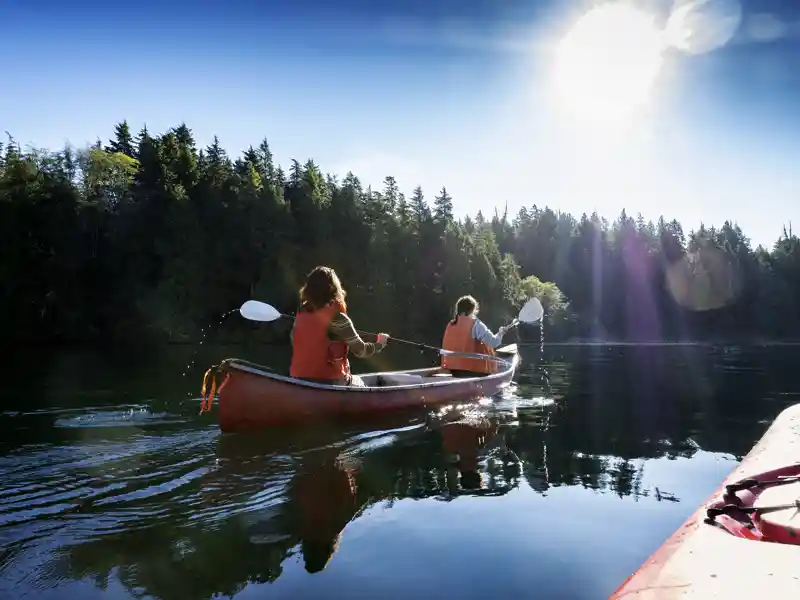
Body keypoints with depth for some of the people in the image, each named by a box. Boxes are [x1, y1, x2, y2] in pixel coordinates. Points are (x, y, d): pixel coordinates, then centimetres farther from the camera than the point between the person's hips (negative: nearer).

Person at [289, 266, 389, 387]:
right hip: (328, 381, -5)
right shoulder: (336, 317, -17)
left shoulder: (301, 312, -1)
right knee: (358, 383, 26)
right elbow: (361, 351, -12)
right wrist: (380, 343, 6)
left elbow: (294, 341, 14)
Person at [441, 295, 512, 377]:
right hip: (473, 369, -7)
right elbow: (493, 342, -16)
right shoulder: (475, 324, -11)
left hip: (454, 369, 7)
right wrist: (500, 333, 2)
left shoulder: (450, 325, 8)